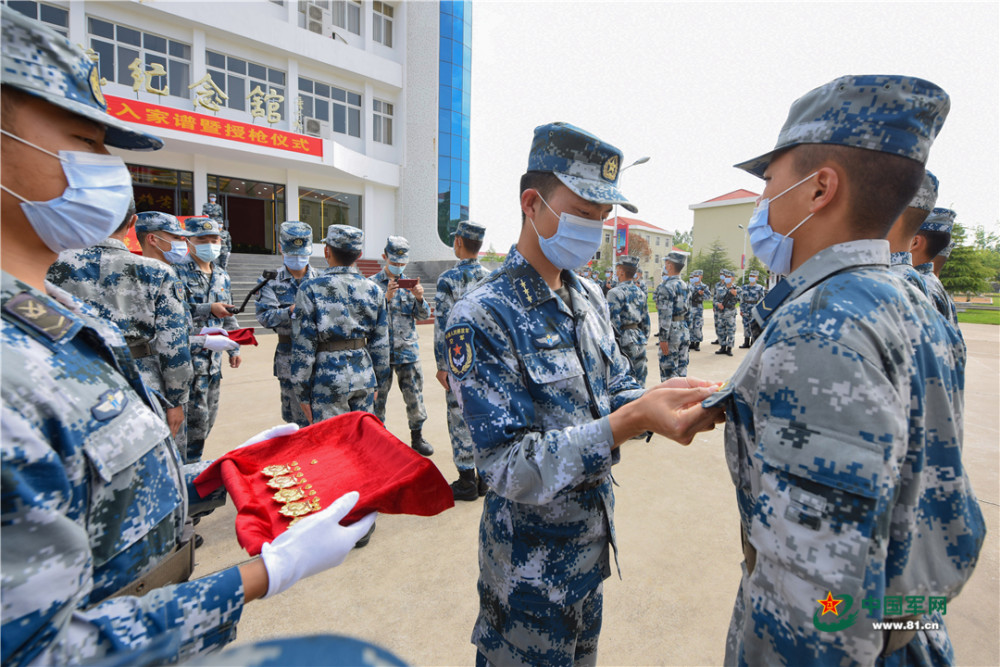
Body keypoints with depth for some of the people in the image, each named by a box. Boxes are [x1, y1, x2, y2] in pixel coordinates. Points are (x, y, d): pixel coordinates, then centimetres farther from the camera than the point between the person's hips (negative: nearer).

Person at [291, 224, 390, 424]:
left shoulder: (310, 289, -7)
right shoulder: (373, 289, 4)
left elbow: (303, 346, -8)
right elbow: (380, 344, 7)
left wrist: (303, 393, 0)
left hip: (329, 380, -4)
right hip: (364, 376, 4)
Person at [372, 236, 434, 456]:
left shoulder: (409, 283, 9)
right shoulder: (373, 283, 0)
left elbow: (424, 315, 6)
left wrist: (419, 298, -13)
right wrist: (387, 297, -22)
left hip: (408, 350, 3)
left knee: (415, 395, 7)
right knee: (378, 396, 6)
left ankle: (417, 438, 23)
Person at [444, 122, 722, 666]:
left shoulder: (589, 298, -1)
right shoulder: (481, 318, -25)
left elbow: (616, 390, 5)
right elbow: (509, 467, -27)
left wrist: (657, 399, -18)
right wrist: (632, 419, -36)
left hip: (592, 540, 7)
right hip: (532, 562, -7)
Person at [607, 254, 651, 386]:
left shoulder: (615, 292, -12)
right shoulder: (640, 291, 11)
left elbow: (613, 320, -18)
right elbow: (646, 319, 15)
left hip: (625, 343, -7)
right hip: (640, 340, 7)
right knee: (639, 382, 13)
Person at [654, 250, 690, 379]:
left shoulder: (666, 286, -15)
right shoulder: (685, 285, 12)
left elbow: (665, 315, -21)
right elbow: (688, 310, 16)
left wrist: (663, 338, -20)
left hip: (671, 332, -8)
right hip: (684, 331, 8)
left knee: (668, 370, -2)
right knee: (681, 368, 15)